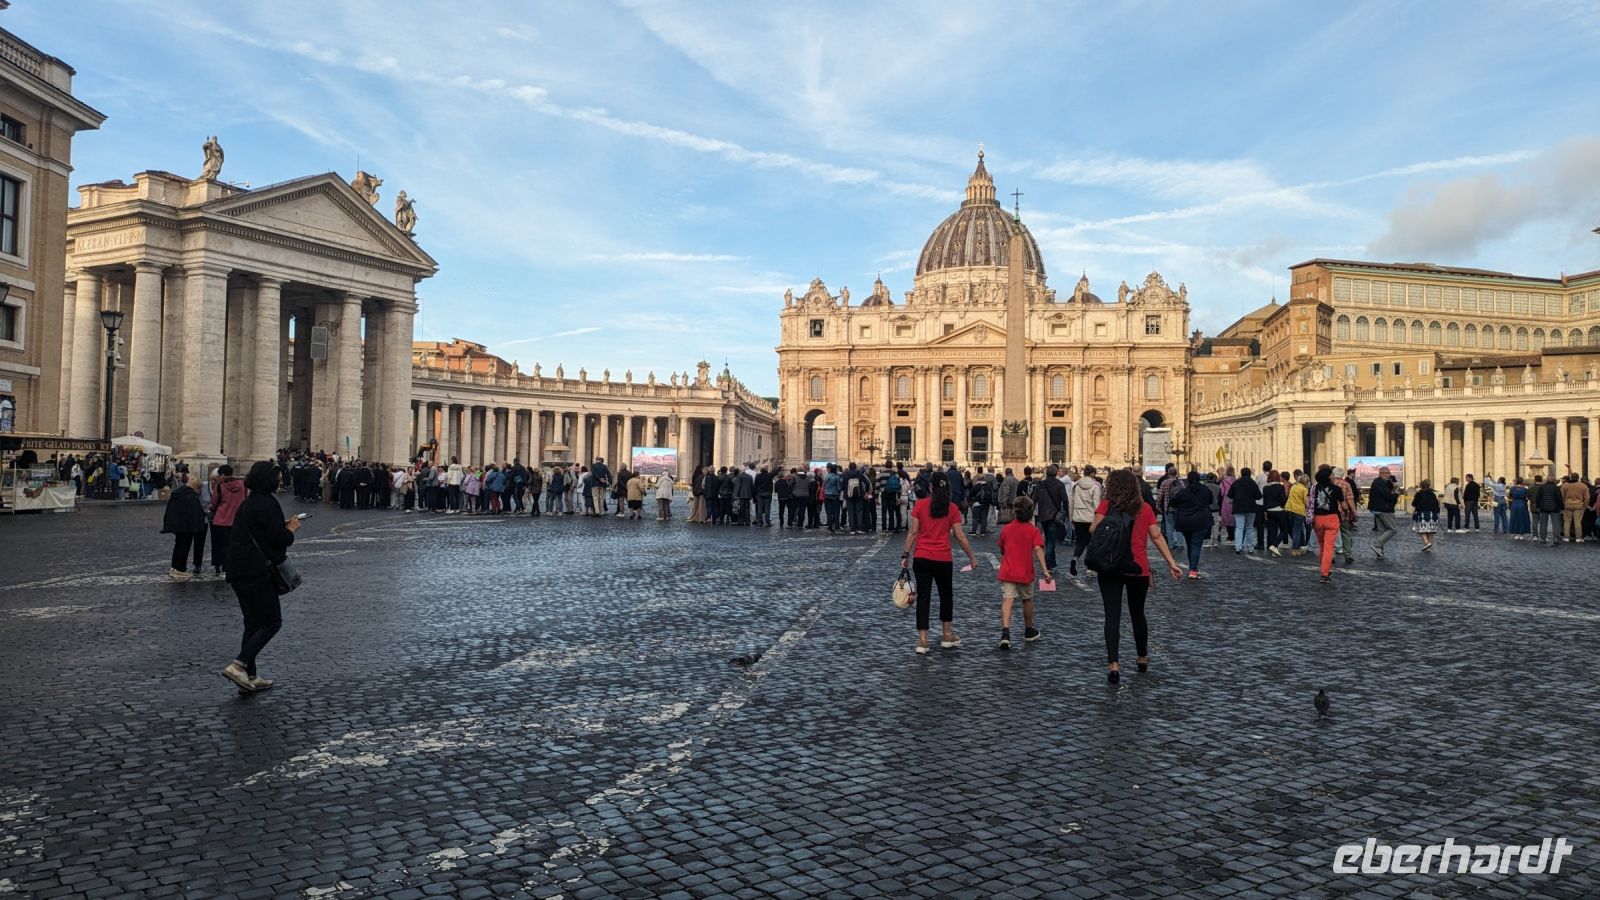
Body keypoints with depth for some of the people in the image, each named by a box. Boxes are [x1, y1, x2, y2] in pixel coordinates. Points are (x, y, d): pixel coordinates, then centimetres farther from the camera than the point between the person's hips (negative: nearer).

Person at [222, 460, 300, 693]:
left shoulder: (247, 503, 15)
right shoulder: (268, 504, -13)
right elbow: (278, 539, -17)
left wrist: (283, 526, 18)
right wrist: (291, 530, 2)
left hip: (238, 572, 9)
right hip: (256, 572, -9)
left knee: (253, 623, 13)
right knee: (272, 621, -1)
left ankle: (249, 677, 15)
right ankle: (239, 665, -12)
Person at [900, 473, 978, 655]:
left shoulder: (920, 505, -3)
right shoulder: (953, 508, -2)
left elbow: (913, 532, -5)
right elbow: (960, 536, -2)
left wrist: (905, 555, 1)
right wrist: (972, 557, 8)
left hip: (921, 558, 0)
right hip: (943, 559, 0)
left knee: (923, 597, 4)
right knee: (946, 595, 19)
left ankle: (922, 640, 1)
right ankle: (947, 636, 28)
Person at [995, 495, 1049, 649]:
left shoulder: (1006, 529, 3)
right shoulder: (1033, 530, -2)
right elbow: (1038, 549, -15)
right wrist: (1045, 570, -20)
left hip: (1007, 572, 0)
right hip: (1025, 573, 0)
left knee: (1007, 601, -9)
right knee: (1027, 600, 20)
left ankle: (1005, 633, -27)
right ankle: (1029, 631, 37)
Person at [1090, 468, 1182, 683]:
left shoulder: (1106, 505, -4)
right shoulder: (1145, 508, 4)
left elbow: (1093, 530, -16)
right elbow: (1157, 536, 0)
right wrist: (1172, 563, 2)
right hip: (1139, 569, 3)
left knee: (1112, 616, -2)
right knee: (1137, 613, 19)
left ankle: (1113, 664, -14)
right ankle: (1143, 659, 34)